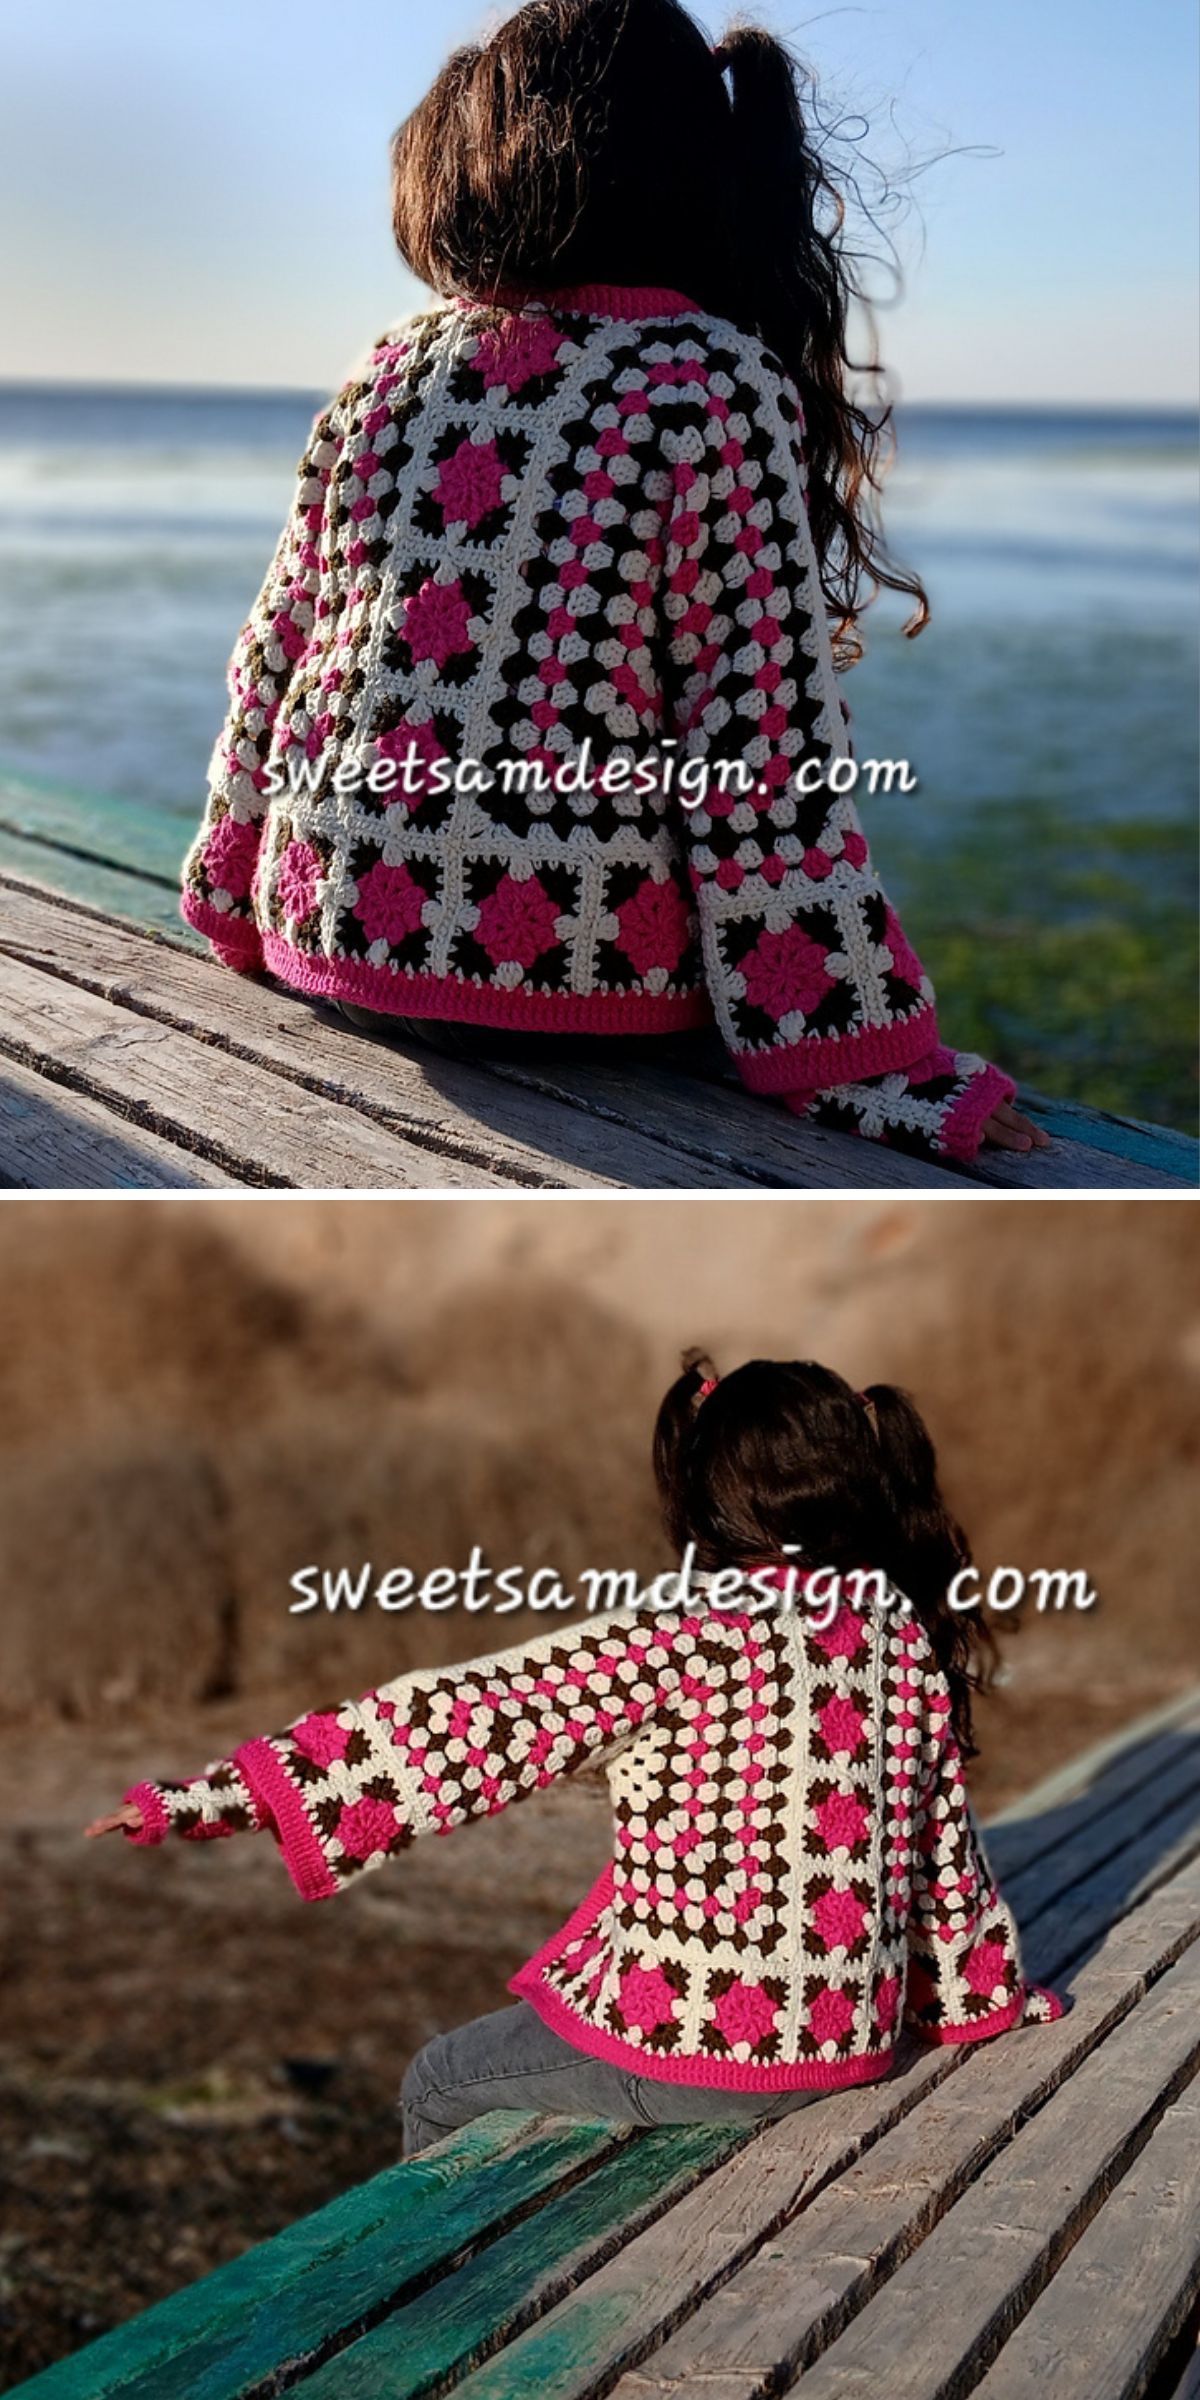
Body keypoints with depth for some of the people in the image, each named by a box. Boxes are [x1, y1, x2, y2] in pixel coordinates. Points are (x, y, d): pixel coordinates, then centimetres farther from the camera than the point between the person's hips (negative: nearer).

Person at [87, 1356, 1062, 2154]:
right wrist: (989, 1996, 26)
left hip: (690, 2046, -7)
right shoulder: (907, 1633, 0)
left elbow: (465, 1719, -20)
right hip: (855, 2042, 7)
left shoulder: (683, 1634, -17)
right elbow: (945, 1838, 8)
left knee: (441, 2086, 21)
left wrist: (213, 1795, -18)